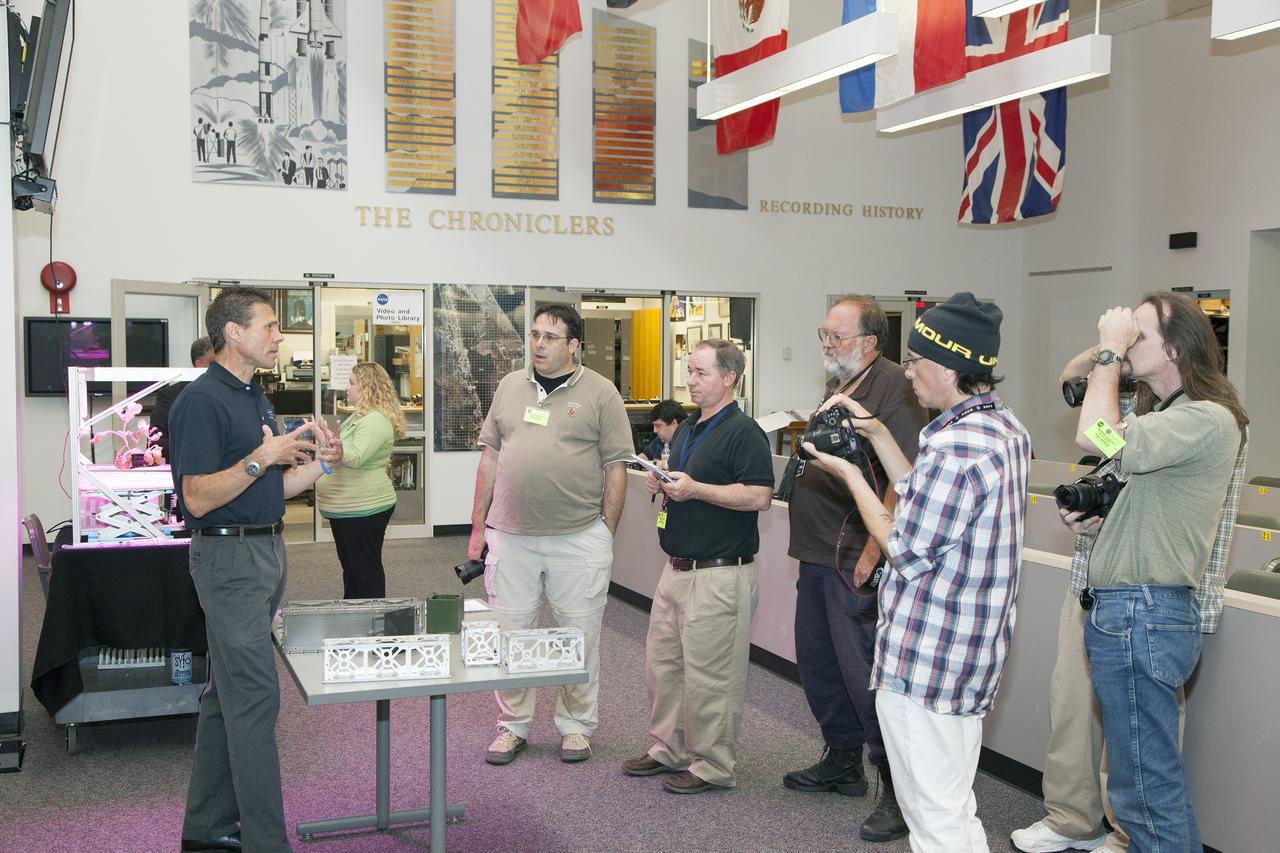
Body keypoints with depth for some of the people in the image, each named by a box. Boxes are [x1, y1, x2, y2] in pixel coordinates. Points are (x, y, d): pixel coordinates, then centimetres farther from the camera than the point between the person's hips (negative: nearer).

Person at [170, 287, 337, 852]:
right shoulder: (202, 401, -15)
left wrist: (320, 463, 4)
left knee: (225, 694, 14)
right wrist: (262, 457, -24)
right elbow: (198, 498, -19)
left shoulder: (255, 397, 14)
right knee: (255, 697, -8)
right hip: (228, 556, -9)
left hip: (266, 551, 9)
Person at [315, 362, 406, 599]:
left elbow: (355, 457, -33)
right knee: (350, 565, 18)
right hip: (346, 508, 11)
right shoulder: (360, 416, 15)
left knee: (365, 570, -3)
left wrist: (338, 450, -45)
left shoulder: (376, 420, -19)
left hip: (363, 510, -11)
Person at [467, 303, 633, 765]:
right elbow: (490, 457, 13)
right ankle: (512, 726, 24)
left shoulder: (600, 393, -2)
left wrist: (606, 535, -5)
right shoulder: (510, 386, 10)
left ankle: (576, 726, 23)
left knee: (579, 638, 7)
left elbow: (616, 468, -2)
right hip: (511, 536, 3)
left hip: (579, 540, -3)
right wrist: (478, 527, 10)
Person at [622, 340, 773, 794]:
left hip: (719, 575, -9)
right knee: (662, 663, 16)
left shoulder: (743, 432, -12)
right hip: (677, 567, 10)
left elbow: (760, 496, -21)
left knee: (709, 675, -2)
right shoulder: (686, 430, 16)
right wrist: (662, 484, 3)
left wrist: (695, 489, -21)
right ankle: (669, 749, 30)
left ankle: (713, 766, 12)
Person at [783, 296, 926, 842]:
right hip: (819, 556, 10)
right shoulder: (837, 386, 15)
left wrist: (873, 555, -24)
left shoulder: (892, 387, -16)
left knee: (865, 675, -6)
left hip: (857, 564, -10)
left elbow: (904, 478, -23)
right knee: (818, 664, 18)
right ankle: (842, 763, 35)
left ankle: (899, 791, 8)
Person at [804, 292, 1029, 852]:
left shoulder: (954, 446, -24)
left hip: (922, 660, -10)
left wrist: (851, 475, -6)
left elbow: (905, 552, -16)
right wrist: (876, 434, 12)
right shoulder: (1007, 427, 8)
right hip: (973, 658, 10)